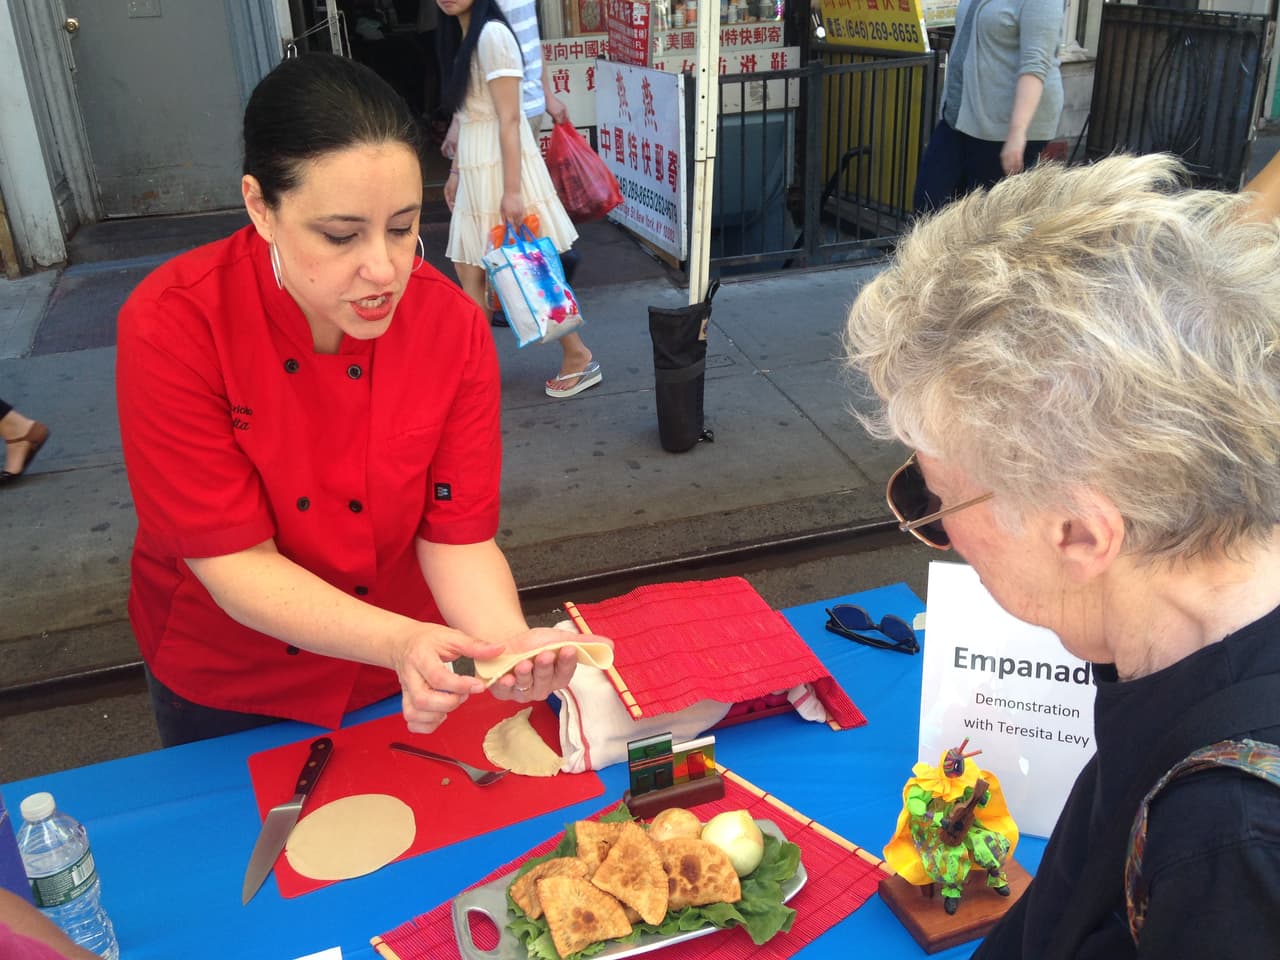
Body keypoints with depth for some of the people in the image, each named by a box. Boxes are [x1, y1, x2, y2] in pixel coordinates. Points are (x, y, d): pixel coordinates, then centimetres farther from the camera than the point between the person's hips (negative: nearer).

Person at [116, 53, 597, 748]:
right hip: (223, 687, -1)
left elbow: (456, 535, -17)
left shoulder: (454, 327, -21)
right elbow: (234, 562, -26)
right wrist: (398, 641, -40)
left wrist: (509, 644, -37)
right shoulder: (172, 326, -27)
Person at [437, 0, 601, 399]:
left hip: (500, 167, -9)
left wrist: (512, 190, -22)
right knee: (468, 267, 10)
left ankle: (579, 359, 11)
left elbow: (509, 120, -19)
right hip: (476, 168, 9)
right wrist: (456, 170, 19)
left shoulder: (492, 34, -15)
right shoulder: (461, 35, 13)